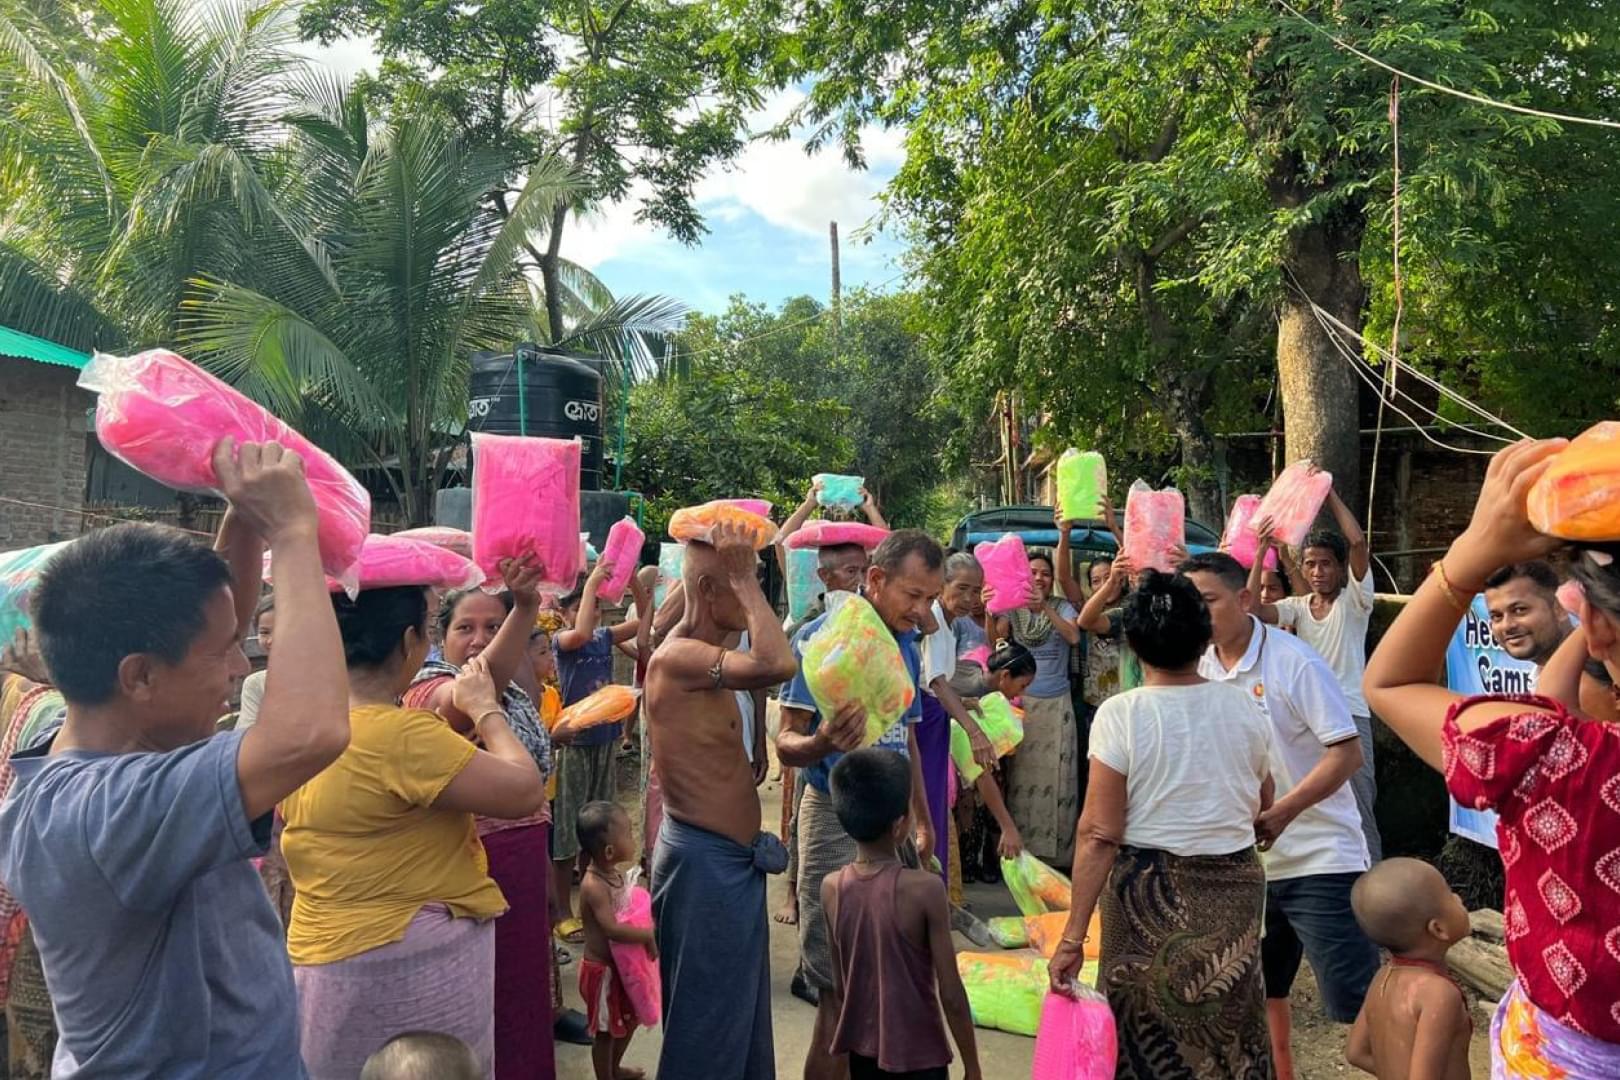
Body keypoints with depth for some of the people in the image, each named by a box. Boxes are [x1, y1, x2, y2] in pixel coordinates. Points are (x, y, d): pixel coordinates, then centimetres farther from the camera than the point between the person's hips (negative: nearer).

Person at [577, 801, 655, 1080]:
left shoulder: (618, 873, -1)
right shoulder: (593, 886, -29)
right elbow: (612, 929, -36)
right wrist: (648, 936, -29)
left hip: (623, 964, 9)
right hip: (602, 970, -9)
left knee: (630, 1019, 25)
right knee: (606, 1031, 9)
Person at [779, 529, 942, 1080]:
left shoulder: (906, 647, 9)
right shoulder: (820, 637, -14)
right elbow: (786, 741, -16)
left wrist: (923, 821, 20)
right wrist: (822, 743, -37)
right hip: (838, 818, -7)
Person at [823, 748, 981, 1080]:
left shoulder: (831, 888, -7)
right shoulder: (924, 889, -21)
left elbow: (838, 987, 3)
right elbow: (951, 996, -15)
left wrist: (846, 1047, 17)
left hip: (861, 1053, 5)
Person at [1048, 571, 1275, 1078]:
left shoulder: (1121, 714, -16)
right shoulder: (1243, 707, -3)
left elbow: (1099, 835, -18)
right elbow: (1262, 806, 13)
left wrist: (1073, 938, -13)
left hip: (1149, 894, -4)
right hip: (1235, 887, 4)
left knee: (1147, 1039, 14)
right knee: (1230, 1033, 21)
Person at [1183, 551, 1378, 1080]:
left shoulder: (1295, 662, -16)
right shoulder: (1200, 669, 1)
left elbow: (1347, 753, -18)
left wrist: (1281, 814, -27)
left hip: (1319, 858, -6)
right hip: (1245, 861, 7)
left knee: (1356, 1001, -3)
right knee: (1262, 990, 19)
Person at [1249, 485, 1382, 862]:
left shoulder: (1354, 599, 1)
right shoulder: (1297, 607, 11)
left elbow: (1358, 542, -14)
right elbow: (1252, 608, -7)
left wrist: (1330, 494, -8)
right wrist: (1262, 551, -9)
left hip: (1349, 715, -4)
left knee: (1358, 808, -2)